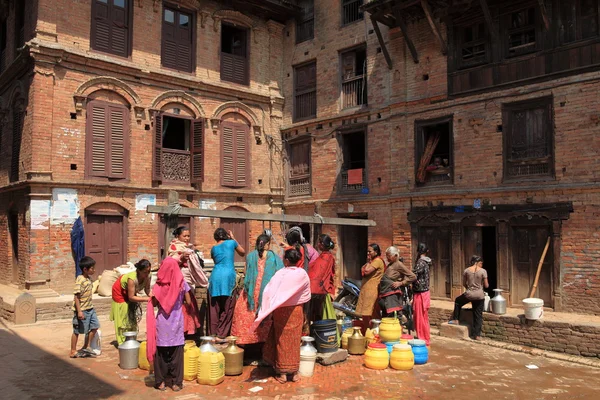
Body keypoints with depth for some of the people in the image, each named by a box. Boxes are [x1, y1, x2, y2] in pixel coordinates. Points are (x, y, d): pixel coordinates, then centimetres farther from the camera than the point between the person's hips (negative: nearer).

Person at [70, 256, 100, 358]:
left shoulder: (88, 279, 7)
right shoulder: (80, 280, -20)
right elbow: (76, 297, -22)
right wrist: (79, 311, -25)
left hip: (90, 308, 9)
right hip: (82, 310, -9)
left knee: (95, 326, 12)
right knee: (77, 331, 4)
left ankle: (86, 347, 24)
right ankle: (73, 352, 18)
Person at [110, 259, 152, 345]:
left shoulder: (147, 276, -27)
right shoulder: (132, 279, -43)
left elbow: (147, 290, -16)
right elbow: (131, 297, -36)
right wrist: (147, 299, -41)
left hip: (130, 292, 6)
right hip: (120, 291, -6)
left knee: (134, 316, 6)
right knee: (124, 318, -4)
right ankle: (122, 342, 6)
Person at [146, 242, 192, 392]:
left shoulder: (159, 285, -8)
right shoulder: (181, 282, -8)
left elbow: (154, 303, 0)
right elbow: (188, 302, -2)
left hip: (162, 321, 0)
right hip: (176, 322, 0)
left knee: (161, 351, 11)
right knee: (176, 352, 8)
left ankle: (161, 381, 18)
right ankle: (176, 382, 12)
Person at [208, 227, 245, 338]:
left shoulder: (213, 248, 15)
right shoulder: (231, 242, 6)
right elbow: (243, 252, 22)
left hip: (215, 277, 4)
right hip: (228, 277, -4)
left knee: (215, 307, 10)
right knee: (227, 308, 4)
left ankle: (213, 333, 14)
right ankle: (221, 334, 5)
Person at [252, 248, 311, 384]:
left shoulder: (280, 273, -11)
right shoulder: (302, 274, -7)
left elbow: (268, 292, -13)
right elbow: (306, 296, 1)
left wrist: (265, 311, -7)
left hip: (281, 311, -1)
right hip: (296, 310, 1)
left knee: (282, 340, 9)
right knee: (294, 340, 10)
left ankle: (282, 373, 15)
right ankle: (294, 372, 17)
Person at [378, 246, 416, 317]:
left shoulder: (398, 264, -5)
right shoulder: (389, 265, 20)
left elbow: (413, 277, -9)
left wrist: (400, 283, -13)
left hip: (392, 294, -9)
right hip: (385, 294, 9)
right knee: (385, 316, 9)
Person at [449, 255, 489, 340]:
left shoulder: (466, 270, -2)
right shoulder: (483, 271, -8)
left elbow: (464, 284, 6)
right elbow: (486, 286, -4)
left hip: (469, 294, 1)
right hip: (479, 295, -1)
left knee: (458, 301, 31)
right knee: (478, 315, 10)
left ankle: (455, 320, 30)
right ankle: (477, 335, 13)